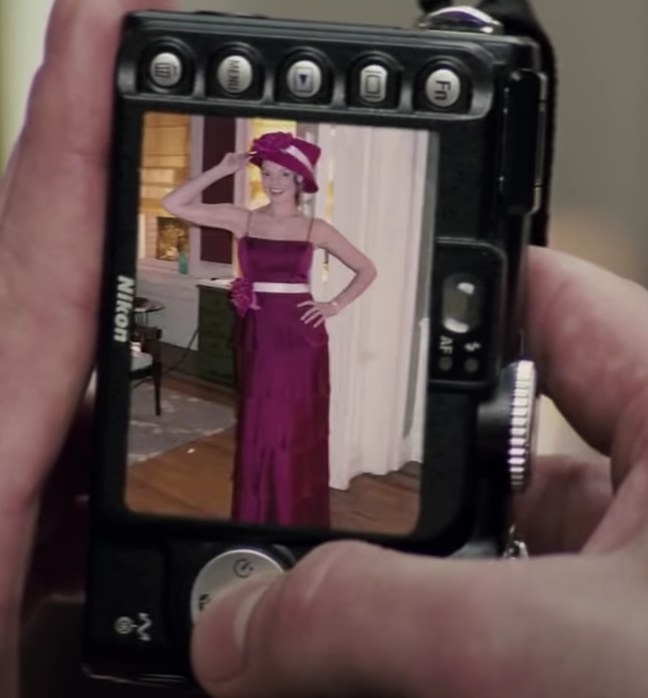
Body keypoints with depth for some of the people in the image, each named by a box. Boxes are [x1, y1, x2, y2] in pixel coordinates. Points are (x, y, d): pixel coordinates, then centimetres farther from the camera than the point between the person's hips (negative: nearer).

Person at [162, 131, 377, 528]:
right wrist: (220, 172, -5)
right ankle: (257, 520, 19)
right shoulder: (241, 219, 2)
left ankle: (298, 523, 17)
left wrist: (334, 306, 0)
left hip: (300, 336, -1)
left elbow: (367, 270, 9)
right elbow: (174, 204, -4)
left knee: (299, 433, 5)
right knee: (258, 432, 7)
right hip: (257, 335, 1)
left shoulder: (315, 229, 1)